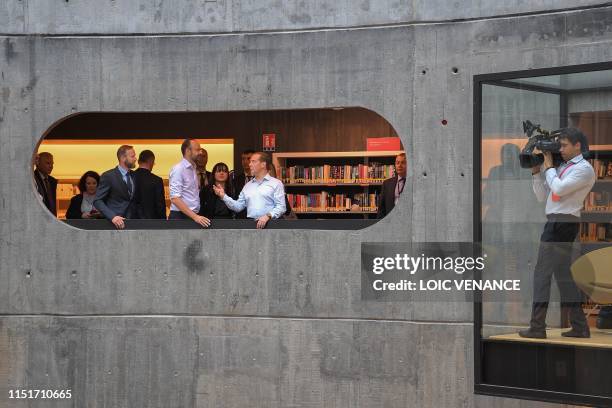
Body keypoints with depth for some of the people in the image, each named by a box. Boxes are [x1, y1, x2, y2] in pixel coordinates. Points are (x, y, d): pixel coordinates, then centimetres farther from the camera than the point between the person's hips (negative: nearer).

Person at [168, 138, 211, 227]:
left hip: (193, 216, 8)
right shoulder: (178, 169, -11)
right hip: (180, 217, -8)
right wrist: (195, 216, -23)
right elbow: (175, 199, -19)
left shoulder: (193, 169, 14)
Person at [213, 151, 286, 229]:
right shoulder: (248, 185, 20)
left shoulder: (276, 183, 3)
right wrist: (223, 196, 6)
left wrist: (268, 216, -19)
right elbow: (238, 206, 17)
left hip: (268, 224, -4)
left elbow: (281, 206, -5)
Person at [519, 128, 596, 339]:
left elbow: (559, 189, -19)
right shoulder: (563, 167, 20)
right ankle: (579, 326, 15)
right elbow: (542, 196, 20)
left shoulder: (584, 169, -6)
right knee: (562, 274, 11)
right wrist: (536, 172, 11)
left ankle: (537, 327, -7)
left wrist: (548, 167, -6)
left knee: (542, 273, -8)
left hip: (563, 223, -9)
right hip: (556, 223, 9)